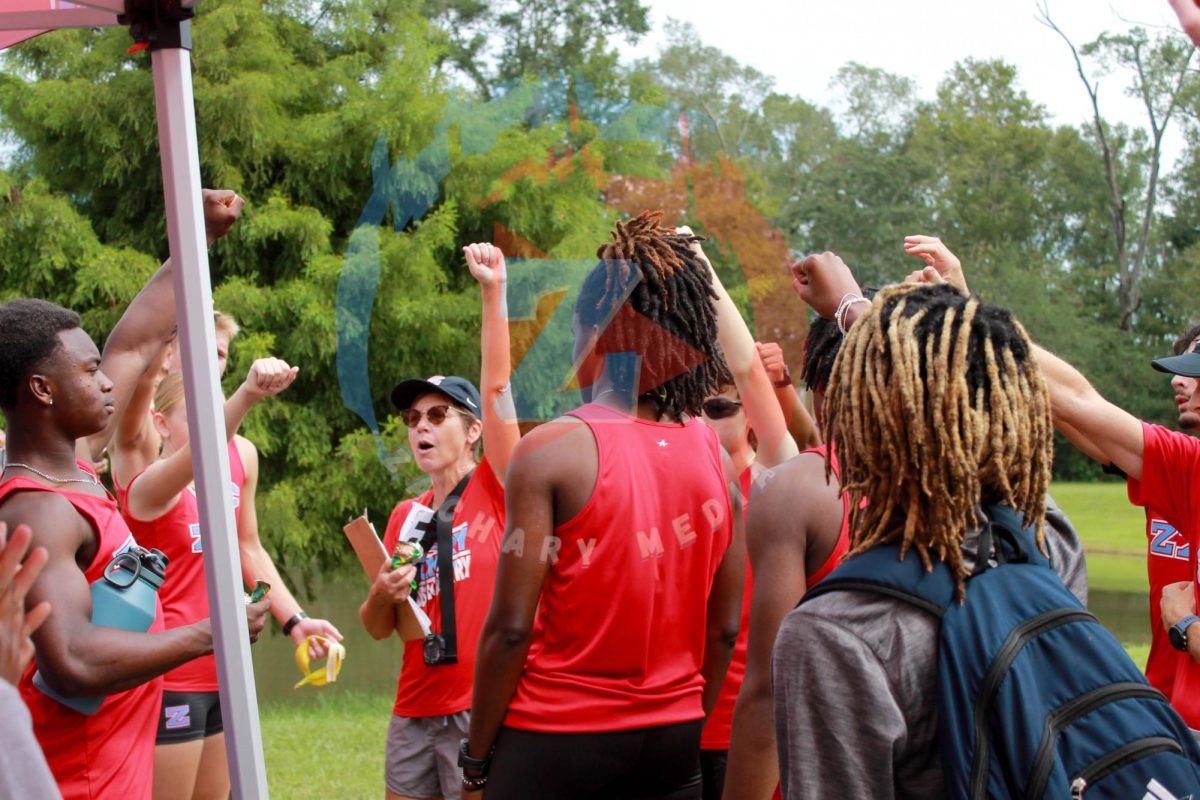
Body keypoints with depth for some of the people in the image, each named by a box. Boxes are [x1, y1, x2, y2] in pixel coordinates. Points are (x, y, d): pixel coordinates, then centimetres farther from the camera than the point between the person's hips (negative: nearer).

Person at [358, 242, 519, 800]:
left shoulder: (495, 490, -1)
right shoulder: (404, 516, 13)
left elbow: (496, 388, -13)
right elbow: (378, 628, 15)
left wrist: (493, 292, -18)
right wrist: (383, 594, -7)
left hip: (483, 710, -5)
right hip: (414, 714, 6)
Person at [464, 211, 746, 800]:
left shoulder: (553, 450, -12)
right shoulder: (712, 453, 2)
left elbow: (511, 627, -13)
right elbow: (724, 629, 5)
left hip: (554, 741, -4)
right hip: (673, 741, 5)